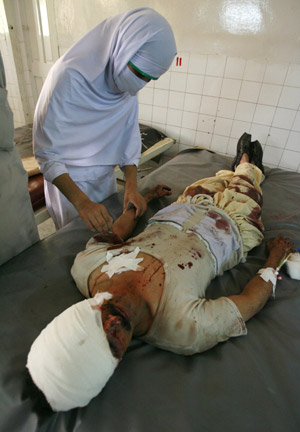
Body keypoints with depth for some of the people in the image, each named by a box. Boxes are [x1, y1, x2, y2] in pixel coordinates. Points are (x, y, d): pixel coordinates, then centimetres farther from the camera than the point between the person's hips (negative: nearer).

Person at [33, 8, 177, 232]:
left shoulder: (128, 83, -7)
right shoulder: (68, 77, -26)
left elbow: (129, 140, -3)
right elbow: (47, 153, -25)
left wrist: (131, 186, -16)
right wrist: (81, 201, -37)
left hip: (106, 177, 6)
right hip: (68, 181, -5)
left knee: (113, 234, 22)